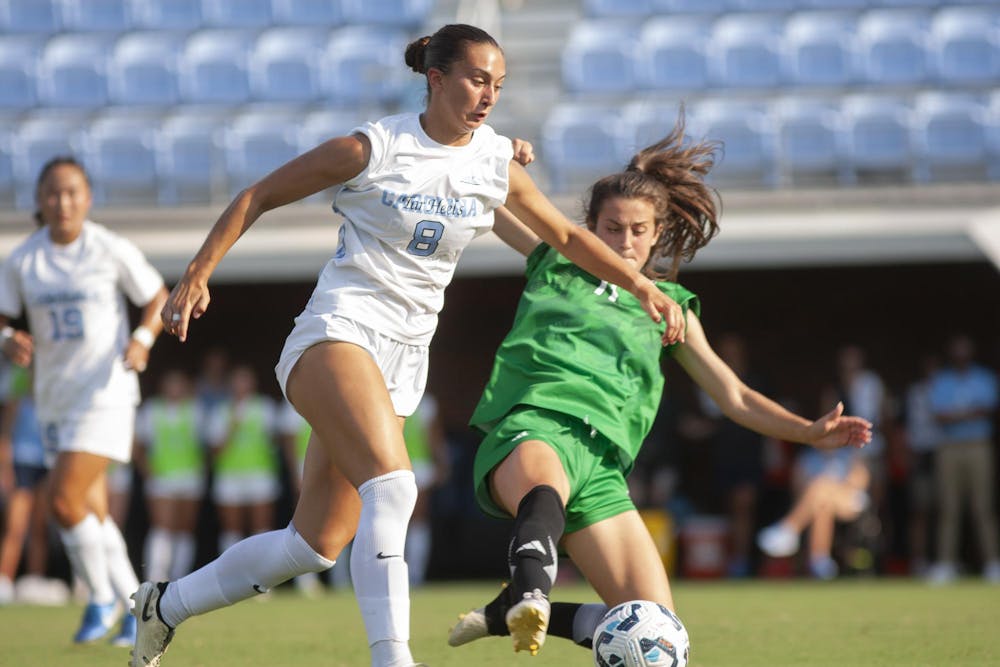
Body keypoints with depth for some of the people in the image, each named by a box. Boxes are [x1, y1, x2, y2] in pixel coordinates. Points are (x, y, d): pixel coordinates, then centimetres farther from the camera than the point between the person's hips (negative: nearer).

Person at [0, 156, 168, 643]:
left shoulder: (112, 251, -8)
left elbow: (159, 299, 1)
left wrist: (141, 340, -17)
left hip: (105, 393, -5)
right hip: (55, 397, 5)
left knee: (64, 501, -17)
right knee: (92, 512, 10)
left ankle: (101, 598, 3)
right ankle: (134, 608, 24)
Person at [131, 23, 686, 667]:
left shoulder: (499, 163, 4)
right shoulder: (373, 149, -9)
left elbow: (566, 235, 17)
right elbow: (259, 196, -1)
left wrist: (641, 284, 7)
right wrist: (198, 272, -5)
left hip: (404, 358, 6)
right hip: (340, 330, -6)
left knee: (316, 545, 5)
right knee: (392, 485, -31)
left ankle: (165, 605, 24)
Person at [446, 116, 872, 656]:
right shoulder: (556, 264, 22)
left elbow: (734, 397, 22)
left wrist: (808, 432, 9)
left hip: (601, 465, 4)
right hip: (530, 429, -4)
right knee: (546, 490, -44)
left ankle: (509, 613, 6)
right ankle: (530, 598, -71)